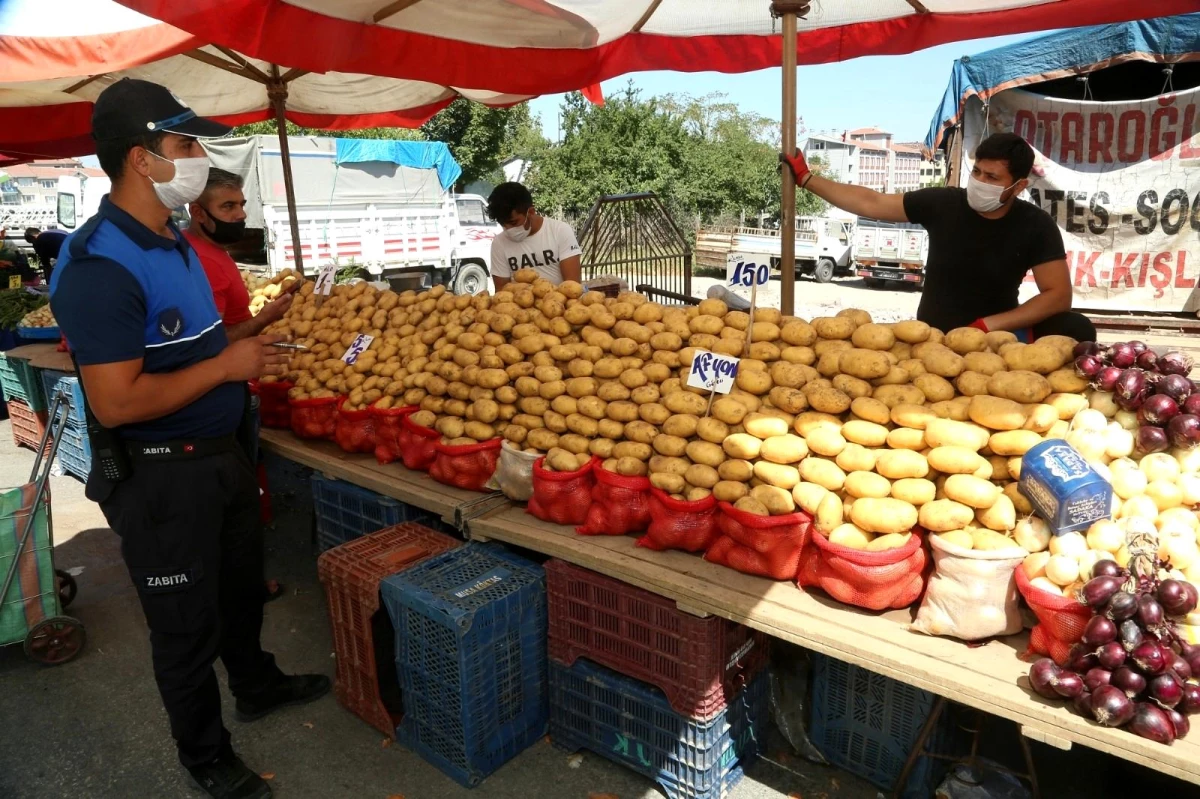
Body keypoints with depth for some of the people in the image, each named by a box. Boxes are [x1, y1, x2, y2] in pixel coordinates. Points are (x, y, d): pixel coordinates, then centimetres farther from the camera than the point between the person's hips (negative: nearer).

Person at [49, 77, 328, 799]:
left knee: (242, 583, 26)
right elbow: (116, 403, -28)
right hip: (159, 475, -9)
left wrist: (250, 341, 5)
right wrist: (227, 366, -21)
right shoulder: (102, 265, -24)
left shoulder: (176, 241, 7)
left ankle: (258, 685, 51)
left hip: (221, 452, 9)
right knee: (187, 622, 10)